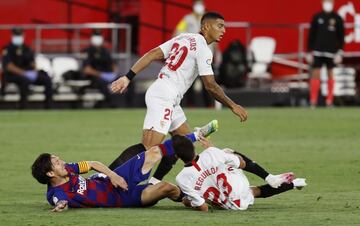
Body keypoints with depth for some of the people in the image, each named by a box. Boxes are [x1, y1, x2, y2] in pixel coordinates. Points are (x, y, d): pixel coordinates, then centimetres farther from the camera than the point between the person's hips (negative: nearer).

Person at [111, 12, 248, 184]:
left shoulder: (183, 38, 17)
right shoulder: (203, 50, -8)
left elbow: (151, 55, 10)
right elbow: (210, 86, -10)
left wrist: (128, 77, 7)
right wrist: (233, 106, 0)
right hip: (164, 97, -10)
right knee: (149, 147, -19)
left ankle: (154, 182, 16)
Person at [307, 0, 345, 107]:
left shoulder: (337, 19, 2)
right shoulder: (317, 17, 5)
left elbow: (341, 37, 2)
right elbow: (311, 35, 7)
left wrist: (340, 53, -6)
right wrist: (310, 52, 3)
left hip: (331, 52, -1)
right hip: (318, 52, 1)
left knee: (330, 74, 3)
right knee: (315, 74, -3)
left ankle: (330, 100, 9)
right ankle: (313, 100, -1)